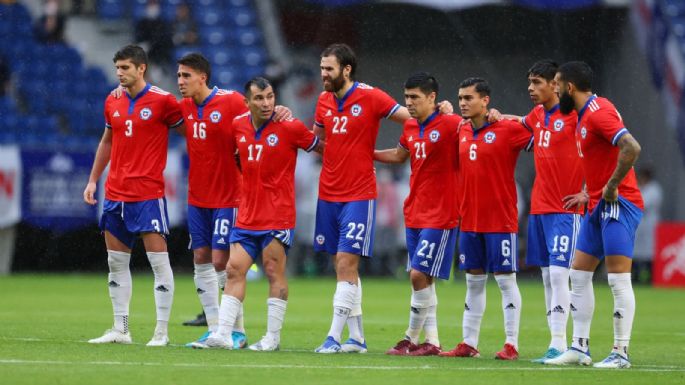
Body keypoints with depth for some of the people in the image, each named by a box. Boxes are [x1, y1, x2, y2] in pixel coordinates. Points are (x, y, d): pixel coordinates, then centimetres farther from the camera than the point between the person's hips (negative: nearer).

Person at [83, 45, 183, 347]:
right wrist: (93, 180, 19)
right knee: (116, 262, 8)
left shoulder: (162, 100, -8)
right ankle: (120, 330, 14)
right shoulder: (112, 102, 10)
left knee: (158, 261, -7)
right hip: (115, 194, 6)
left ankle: (162, 331, -4)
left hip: (148, 194, -6)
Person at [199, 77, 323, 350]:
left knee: (274, 273, -2)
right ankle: (223, 335, 0)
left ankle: (273, 338, 4)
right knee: (234, 270, 1)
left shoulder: (289, 128, -9)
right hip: (246, 215, 5)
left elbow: (323, 148, 2)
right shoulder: (238, 126, 5)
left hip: (277, 217, -5)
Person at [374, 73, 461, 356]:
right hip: (415, 213, 8)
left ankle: (412, 337, 2)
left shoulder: (451, 124, -13)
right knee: (421, 278, 8)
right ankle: (431, 341, 13)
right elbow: (400, 155, 29)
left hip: (440, 215, -8)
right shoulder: (410, 128, 11)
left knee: (419, 274, -10)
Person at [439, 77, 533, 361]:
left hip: (500, 219, -6)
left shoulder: (507, 129, -10)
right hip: (469, 219, 6)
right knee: (473, 281, 11)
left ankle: (511, 345, 1)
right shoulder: (461, 131, 9)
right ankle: (469, 344, 15)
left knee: (505, 280, -2)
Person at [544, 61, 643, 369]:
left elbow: (631, 148, -28)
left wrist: (611, 187, -22)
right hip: (598, 206, 11)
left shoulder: (598, 112, -17)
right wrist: (590, 193, 18)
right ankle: (579, 348, 14)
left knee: (618, 278, -9)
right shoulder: (584, 115, 14)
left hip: (618, 204, -11)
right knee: (579, 274, 11)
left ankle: (620, 353, -7)